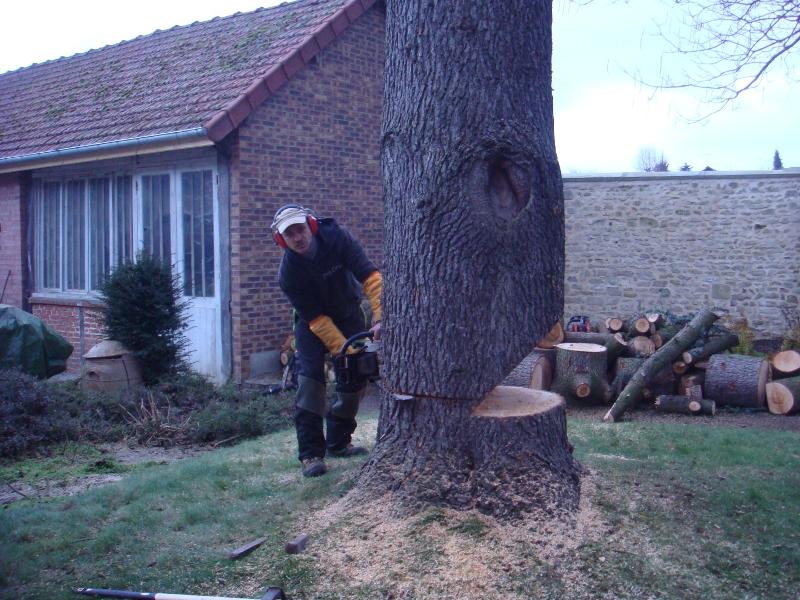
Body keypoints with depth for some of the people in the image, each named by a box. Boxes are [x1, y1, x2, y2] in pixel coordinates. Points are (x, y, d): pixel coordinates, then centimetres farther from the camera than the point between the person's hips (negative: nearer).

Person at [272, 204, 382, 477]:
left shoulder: (337, 238, -28)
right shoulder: (288, 272, -28)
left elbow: (370, 276, -32)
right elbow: (316, 319, -26)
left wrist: (380, 318, -43)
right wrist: (344, 349, -32)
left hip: (349, 315, 3)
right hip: (312, 322, -2)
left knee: (356, 377, 4)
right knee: (310, 378, -19)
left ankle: (338, 442, 20)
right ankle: (310, 453, -16)